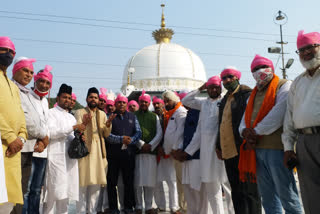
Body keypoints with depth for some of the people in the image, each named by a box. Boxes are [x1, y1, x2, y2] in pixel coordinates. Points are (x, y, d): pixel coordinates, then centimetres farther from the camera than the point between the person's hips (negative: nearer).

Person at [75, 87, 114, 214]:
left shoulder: (102, 114, 15)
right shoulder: (80, 112, 3)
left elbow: (106, 134, 10)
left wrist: (108, 124, -9)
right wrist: (84, 122, -24)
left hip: (99, 151, 4)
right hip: (84, 150, -4)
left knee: (96, 183, 6)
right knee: (83, 182, -6)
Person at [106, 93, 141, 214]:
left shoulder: (132, 117, 12)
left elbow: (138, 132, 4)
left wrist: (131, 140, -14)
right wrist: (121, 139, -16)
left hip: (129, 153, 2)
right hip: (113, 154, -2)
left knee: (129, 181, 8)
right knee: (112, 181, 4)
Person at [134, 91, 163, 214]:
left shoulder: (154, 116, 16)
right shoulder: (133, 116, 10)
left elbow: (159, 133, 7)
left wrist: (150, 145, -5)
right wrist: (141, 144, -8)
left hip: (151, 151, 2)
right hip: (137, 152, -1)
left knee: (150, 180, 2)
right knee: (138, 180, -1)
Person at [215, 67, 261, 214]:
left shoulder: (246, 95, -5)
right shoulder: (225, 100, 19)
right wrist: (219, 146, 18)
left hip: (242, 151, -8)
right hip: (228, 152, 8)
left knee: (249, 191, -2)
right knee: (236, 191, 15)